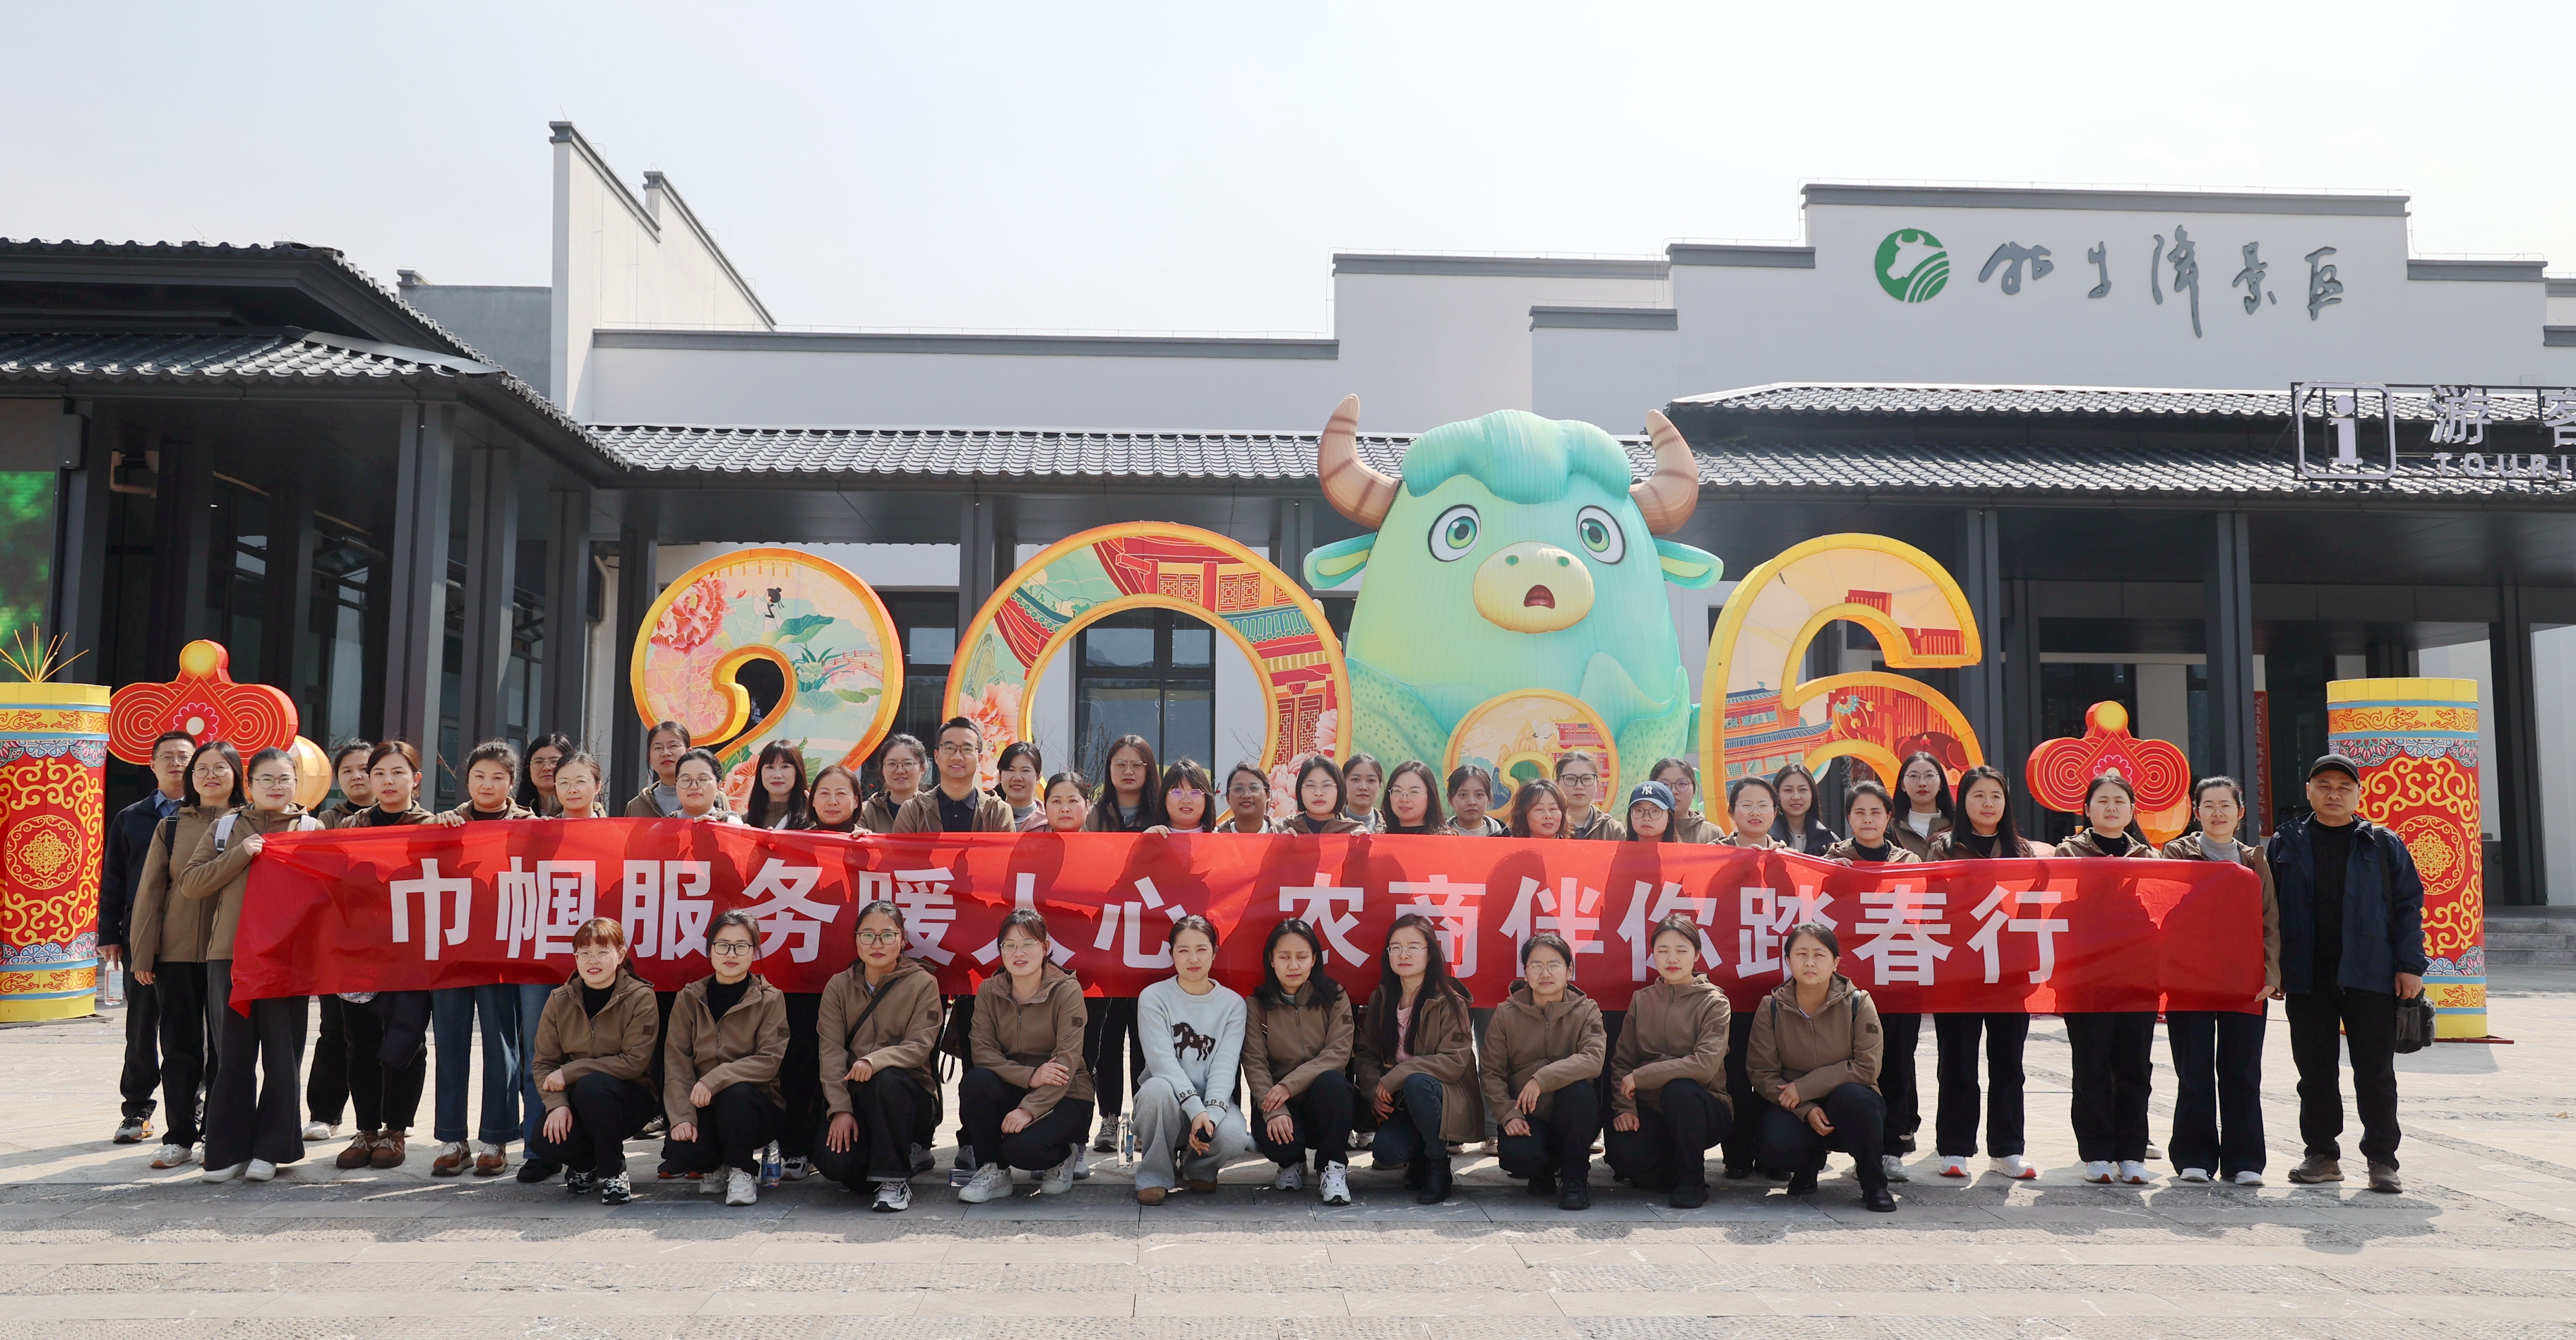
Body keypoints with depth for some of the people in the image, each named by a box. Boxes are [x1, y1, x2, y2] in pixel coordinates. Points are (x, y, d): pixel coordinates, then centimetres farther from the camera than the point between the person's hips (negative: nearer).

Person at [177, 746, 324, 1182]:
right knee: (233, 1055, 4)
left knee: (282, 1055, 2)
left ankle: (271, 1149, 11)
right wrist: (241, 854, -8)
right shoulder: (226, 828, 13)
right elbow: (190, 883, 3)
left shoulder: (312, 828, 10)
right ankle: (228, 1151, 11)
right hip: (230, 954, 1)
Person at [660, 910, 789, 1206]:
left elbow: (770, 1059, -14)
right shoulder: (690, 998, 4)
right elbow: (676, 1061, -4)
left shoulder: (770, 999, -3)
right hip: (703, 1106, 2)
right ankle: (716, 1164, 12)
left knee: (735, 1093, -36)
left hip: (755, 1106, -2)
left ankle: (742, 1171, -9)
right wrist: (681, 1116, -18)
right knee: (678, 1156, -26)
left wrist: (715, 1079, -27)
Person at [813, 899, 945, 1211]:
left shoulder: (923, 984, -1)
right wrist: (841, 1109, -17)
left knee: (886, 1079, -37)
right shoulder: (839, 986, 6)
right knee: (832, 1160, -26)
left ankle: (895, 1180, -21)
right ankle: (907, 1156, 6)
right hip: (856, 1096, 2)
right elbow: (831, 1051, -4)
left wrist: (874, 1061, -32)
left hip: (910, 1094, -2)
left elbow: (919, 1046, -12)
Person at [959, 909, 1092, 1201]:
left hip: (1064, 1098, -4)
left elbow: (1067, 1061, -18)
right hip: (1011, 1090, 4)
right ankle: (992, 1171, -9)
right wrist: (1030, 1076, -24)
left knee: (1020, 1147, -30)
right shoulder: (989, 991, 0)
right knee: (975, 1081, -28)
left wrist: (1029, 1109, -28)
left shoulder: (1067, 990, -11)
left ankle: (1062, 1157, 6)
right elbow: (981, 1050, -9)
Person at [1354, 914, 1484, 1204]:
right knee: (1386, 1150, -27)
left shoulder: (1448, 1002, -11)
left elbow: (1454, 1061, -18)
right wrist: (1374, 1090, -15)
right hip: (1398, 1103, 4)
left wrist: (1393, 1078, -22)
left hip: (1449, 1099, -3)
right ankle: (1419, 1156, 11)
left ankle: (1439, 1167, -15)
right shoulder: (1380, 999, 5)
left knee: (1417, 1083, -37)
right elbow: (1367, 1053, 7)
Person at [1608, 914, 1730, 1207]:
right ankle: (1676, 1168, 6)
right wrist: (1624, 1107, -14)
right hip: (1651, 1111, 2)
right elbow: (1621, 1060, 3)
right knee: (1623, 1152, -29)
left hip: (1700, 1108, -2)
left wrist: (1640, 1077, -20)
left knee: (1678, 1088, -37)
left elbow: (1705, 1064, -21)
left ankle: (1692, 1180, -15)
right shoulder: (1641, 1000, 7)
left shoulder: (1713, 1002, -6)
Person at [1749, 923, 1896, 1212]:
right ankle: (1809, 1163, 10)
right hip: (1794, 1108, 0)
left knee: (1849, 1094, -36)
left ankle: (1873, 1181, -9)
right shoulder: (1771, 1008, -5)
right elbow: (1762, 1074, -7)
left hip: (1850, 1106, 0)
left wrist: (1805, 1086, -20)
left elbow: (1867, 1067, -15)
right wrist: (1807, 1110, -22)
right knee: (1773, 1147, -31)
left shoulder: (1858, 1003, -9)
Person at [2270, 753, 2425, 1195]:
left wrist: (2409, 966, -4)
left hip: (2370, 975, -1)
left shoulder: (2383, 844, 7)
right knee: (2315, 1071, 6)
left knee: (2376, 1072, 1)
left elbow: (2409, 905, 5)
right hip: (2307, 976, 1)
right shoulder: (2286, 843, 9)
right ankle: (2322, 1155, 16)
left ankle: (2382, 1159, 10)